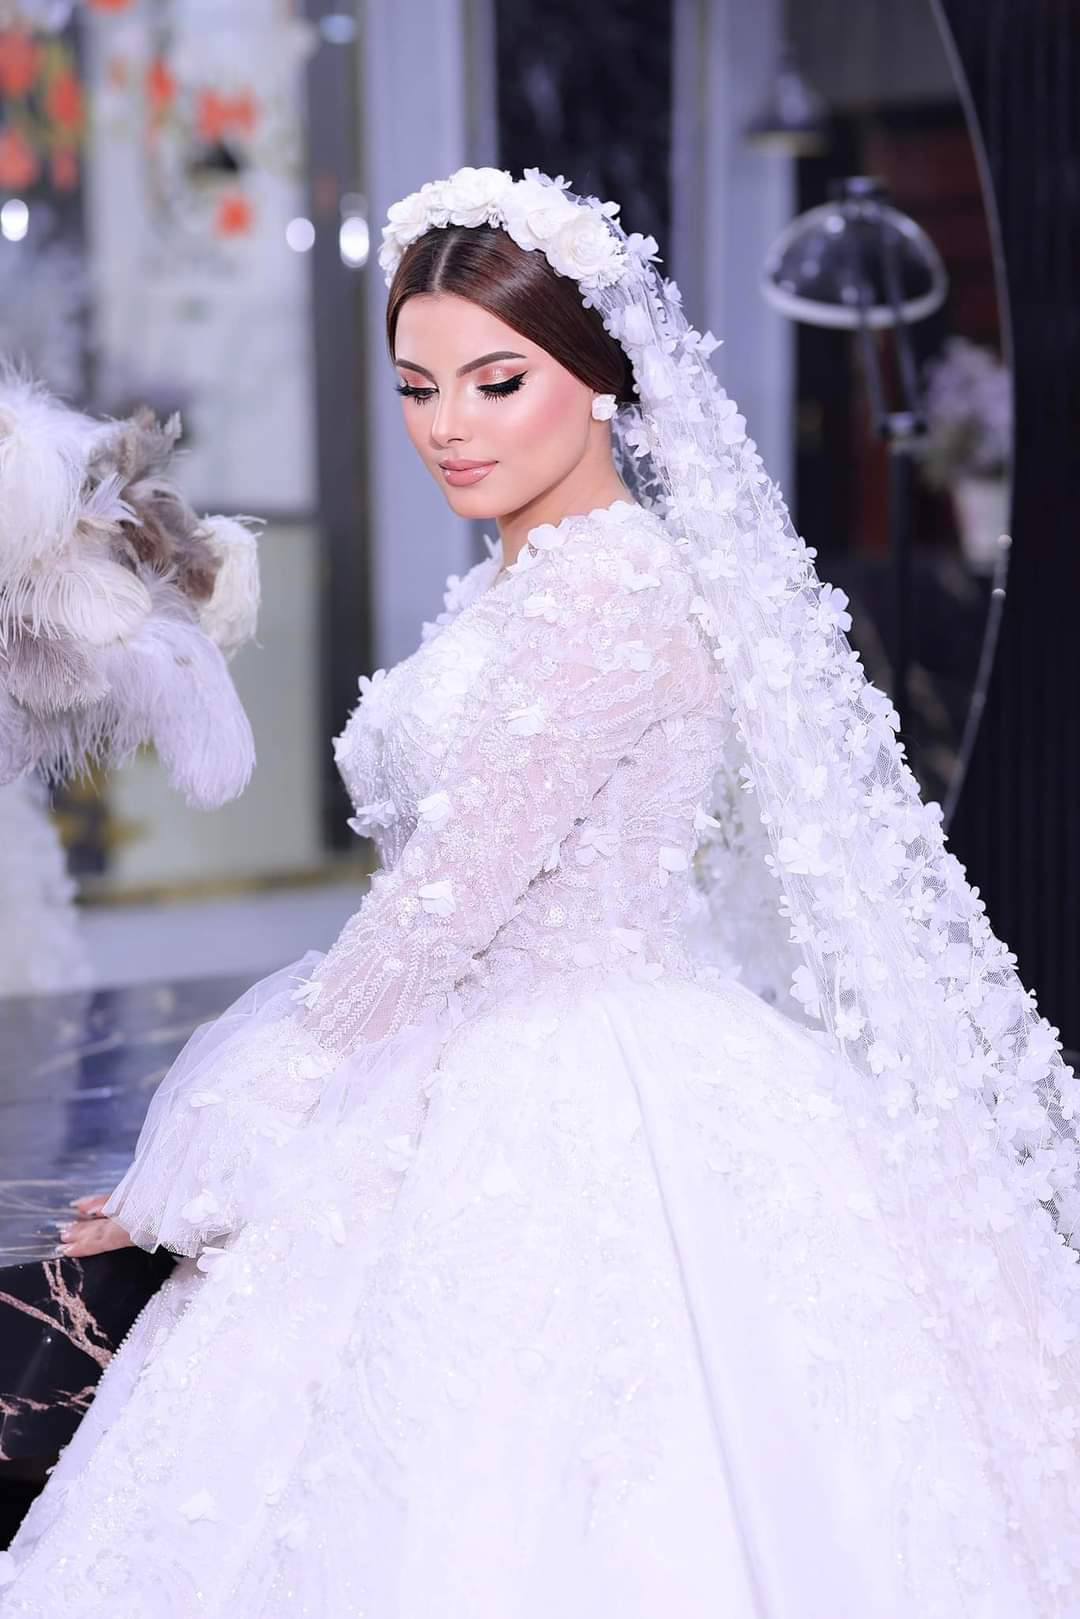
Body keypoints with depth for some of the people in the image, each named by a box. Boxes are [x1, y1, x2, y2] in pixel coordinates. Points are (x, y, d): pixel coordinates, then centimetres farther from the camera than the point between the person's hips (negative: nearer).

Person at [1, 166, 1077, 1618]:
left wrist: (215, 1159, -10)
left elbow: (445, 902, -19)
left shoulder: (614, 590, -18)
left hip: (585, 1129, -9)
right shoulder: (512, 585, 11)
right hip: (497, 1102, 9)